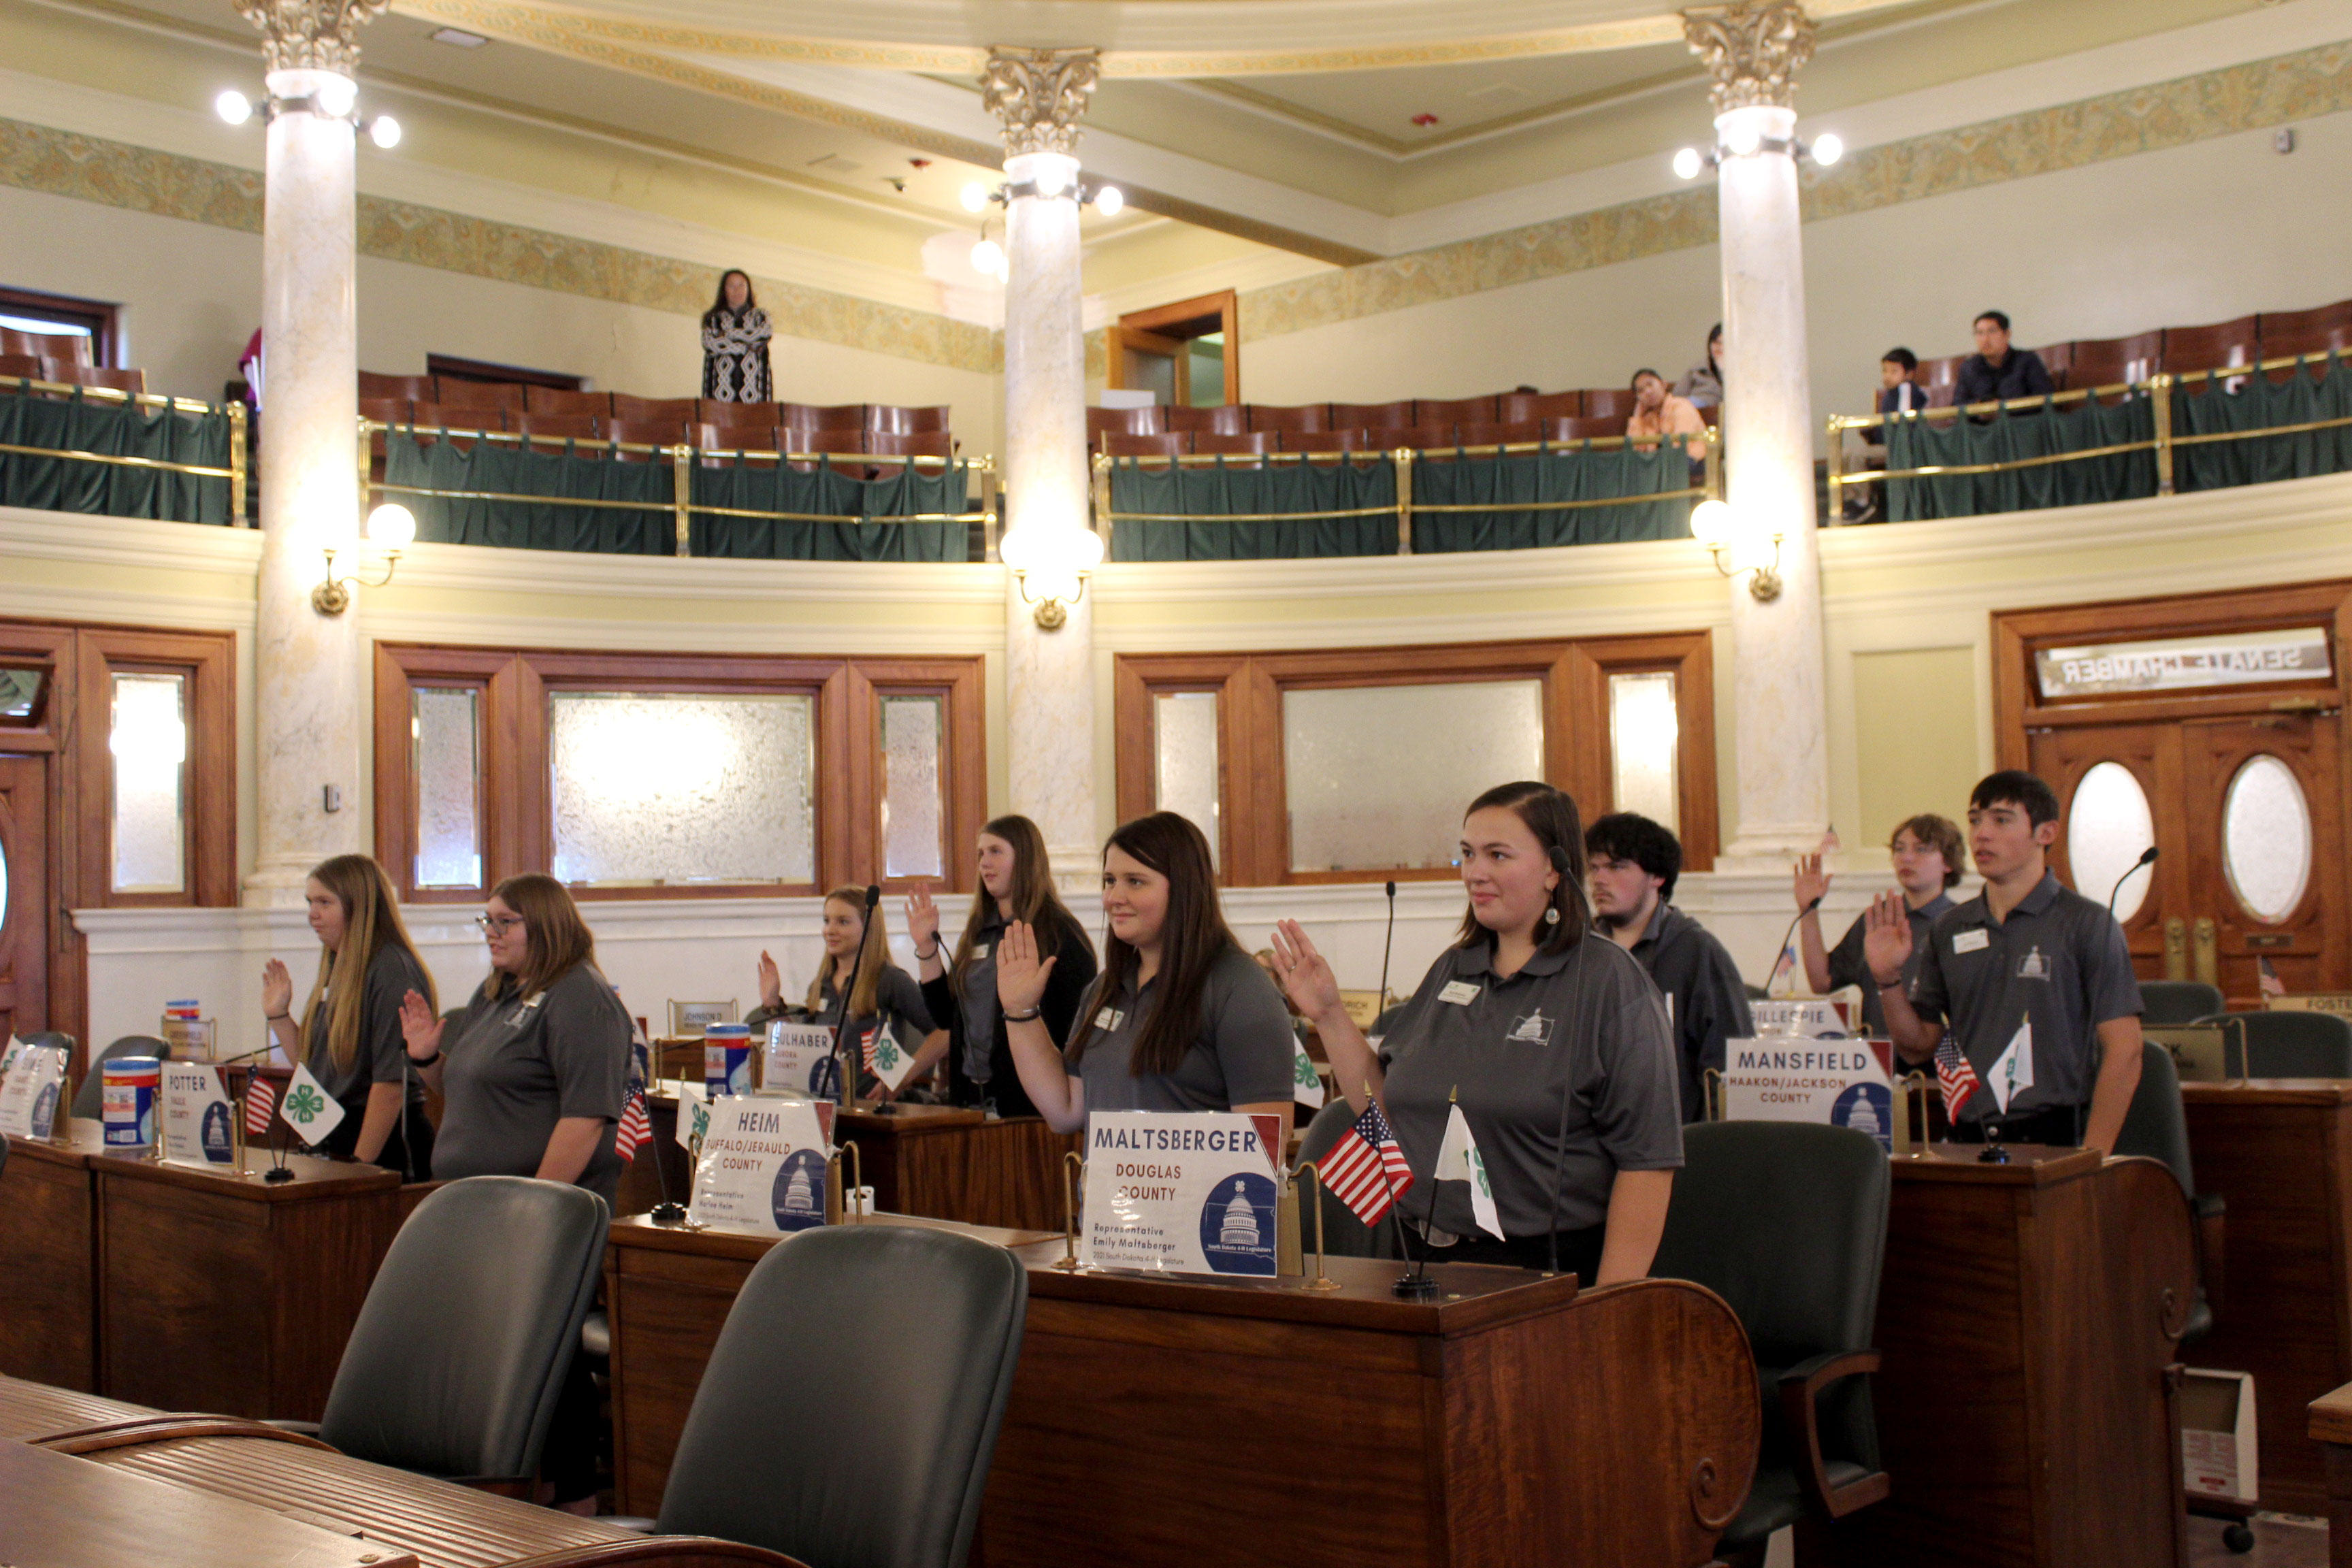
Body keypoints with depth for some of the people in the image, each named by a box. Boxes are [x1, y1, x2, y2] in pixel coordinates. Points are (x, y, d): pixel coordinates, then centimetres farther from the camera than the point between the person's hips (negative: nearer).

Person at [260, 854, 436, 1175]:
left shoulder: (392, 971, -15)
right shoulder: (336, 970, 13)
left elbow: (391, 1082, -19)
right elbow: (311, 1064, 20)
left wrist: (360, 1163, -19)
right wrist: (278, 1015, 10)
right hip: (330, 1142, 8)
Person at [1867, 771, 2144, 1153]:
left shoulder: (2087, 924, -1)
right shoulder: (1949, 929, 11)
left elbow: (2123, 1052, -7)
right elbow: (1919, 1047, 14)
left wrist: (2091, 1162, -13)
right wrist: (1888, 980, -2)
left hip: (2054, 1139, -3)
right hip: (1967, 1140, 4)